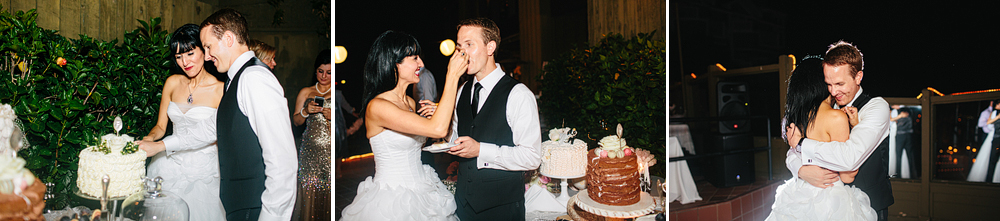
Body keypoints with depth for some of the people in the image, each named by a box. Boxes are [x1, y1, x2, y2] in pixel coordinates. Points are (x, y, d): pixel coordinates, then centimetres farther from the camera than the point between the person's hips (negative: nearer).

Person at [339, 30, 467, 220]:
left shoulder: (411, 103, 7)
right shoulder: (377, 106, -19)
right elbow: (438, 129, -28)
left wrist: (436, 116, 3)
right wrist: (452, 76, -23)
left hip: (422, 194, 8)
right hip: (391, 203, -8)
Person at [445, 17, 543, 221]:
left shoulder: (519, 95, -14)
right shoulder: (463, 91, 8)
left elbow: (532, 158, -18)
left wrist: (481, 150, -23)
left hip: (502, 204, -6)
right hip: (464, 200, 6)